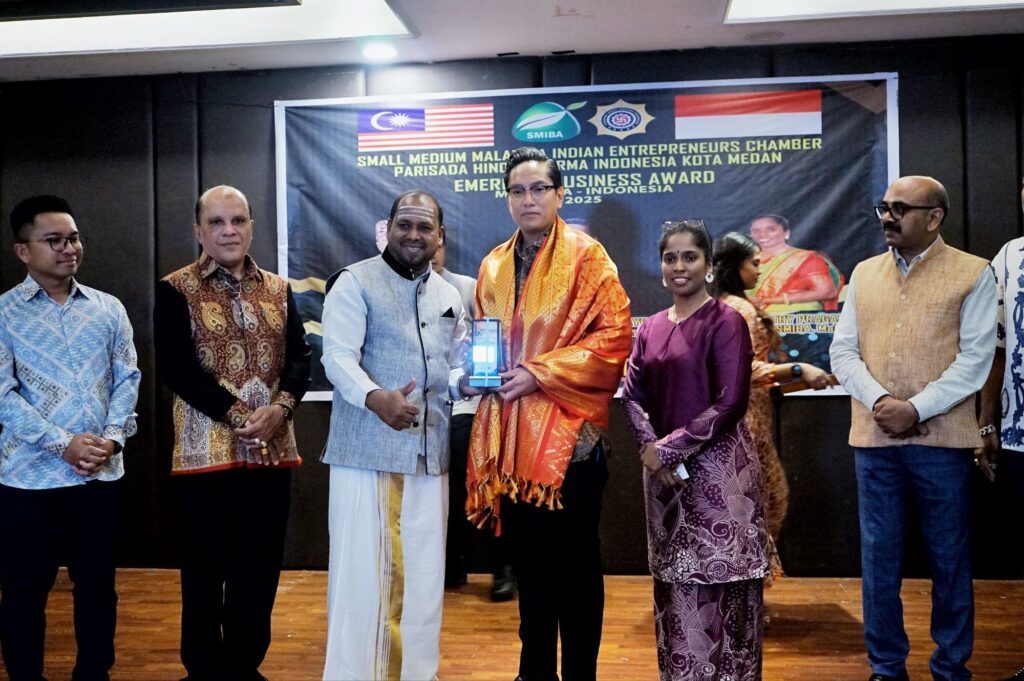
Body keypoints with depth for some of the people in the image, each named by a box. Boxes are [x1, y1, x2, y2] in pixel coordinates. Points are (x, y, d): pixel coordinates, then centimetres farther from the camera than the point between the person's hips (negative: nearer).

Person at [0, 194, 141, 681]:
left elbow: (128, 378, 6)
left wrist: (113, 437, -9)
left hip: (102, 474, 3)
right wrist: (63, 444, -17)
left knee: (97, 585, 13)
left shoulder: (108, 309, 7)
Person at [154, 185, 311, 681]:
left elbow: (300, 357, 3)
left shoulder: (278, 289, 10)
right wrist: (238, 415, -17)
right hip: (205, 450, -3)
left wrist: (280, 407, -16)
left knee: (260, 568, 11)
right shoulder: (175, 290, -2)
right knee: (204, 569, 8)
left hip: (272, 450, 4)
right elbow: (176, 368, -11)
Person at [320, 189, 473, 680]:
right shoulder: (355, 282, -3)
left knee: (422, 576, 12)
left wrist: (467, 382, -1)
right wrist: (377, 398, -33)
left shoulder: (449, 295, 16)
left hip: (428, 455, 6)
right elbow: (337, 356, -15)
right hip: (365, 454, -5)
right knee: (362, 574, -1)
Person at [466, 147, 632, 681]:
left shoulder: (585, 255, -3)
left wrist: (540, 373, -16)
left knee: (574, 562, 4)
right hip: (509, 434, 5)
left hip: (568, 431, -5)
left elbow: (614, 336, -11)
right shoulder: (493, 265, 13)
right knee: (528, 559, 14)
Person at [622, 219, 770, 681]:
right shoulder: (651, 327, 11)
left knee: (720, 582, 0)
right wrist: (649, 446, -9)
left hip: (717, 468, -5)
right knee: (675, 584, 12)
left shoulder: (725, 320, -6)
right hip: (664, 471, 6)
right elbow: (632, 394, 8)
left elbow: (730, 402, -14)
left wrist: (671, 448, -13)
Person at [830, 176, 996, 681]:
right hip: (874, 439, 3)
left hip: (942, 439, -3)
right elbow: (843, 353, 6)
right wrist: (879, 401, -11)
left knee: (949, 558, 8)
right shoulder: (863, 274, 11)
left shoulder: (973, 273, 0)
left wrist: (917, 409, -16)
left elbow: (975, 359, -7)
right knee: (878, 558, 8)